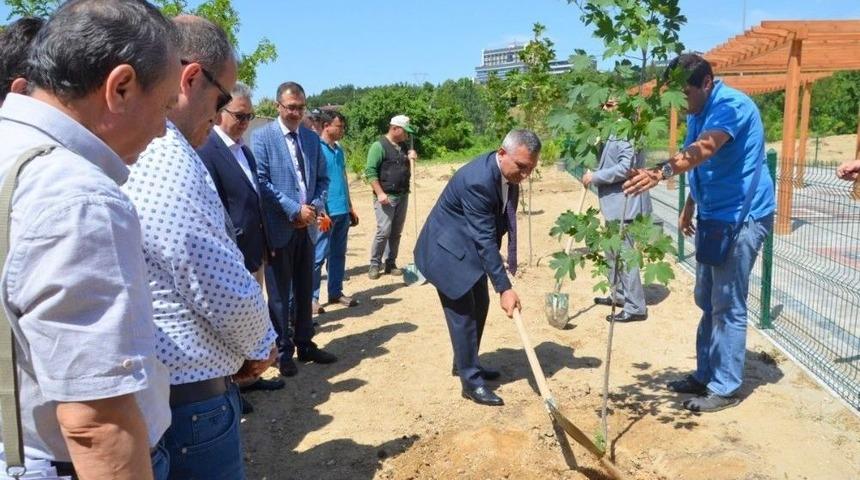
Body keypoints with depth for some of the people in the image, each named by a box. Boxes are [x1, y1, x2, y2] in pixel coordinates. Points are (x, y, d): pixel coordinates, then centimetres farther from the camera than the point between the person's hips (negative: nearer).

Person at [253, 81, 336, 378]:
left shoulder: (312, 138, 10)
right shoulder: (262, 137, -7)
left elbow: (322, 178, 13)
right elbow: (261, 182, -14)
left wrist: (315, 207, -5)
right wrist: (295, 210, -16)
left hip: (307, 226, 6)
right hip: (279, 227, -5)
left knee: (305, 290, 14)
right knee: (279, 293, 6)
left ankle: (305, 345, 27)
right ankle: (283, 350, 18)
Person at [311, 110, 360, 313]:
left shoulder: (339, 150, 14)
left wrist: (350, 208, 20)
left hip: (342, 211, 8)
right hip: (327, 212, -8)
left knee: (338, 254, 13)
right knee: (318, 256, -2)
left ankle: (336, 292, 23)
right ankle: (312, 297, 6)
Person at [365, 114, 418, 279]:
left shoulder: (403, 146, 14)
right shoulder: (379, 146, -8)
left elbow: (406, 167, 29)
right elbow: (370, 172, -13)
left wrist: (412, 156, 5)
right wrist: (380, 193, -20)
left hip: (403, 196, 7)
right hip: (386, 197, -7)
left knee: (396, 233, 9)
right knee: (384, 231, -10)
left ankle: (390, 264, 17)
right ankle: (375, 264, 3)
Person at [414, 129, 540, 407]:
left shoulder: (509, 172, -7)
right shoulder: (477, 180, -34)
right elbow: (485, 239, -33)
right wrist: (504, 288, -31)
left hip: (470, 246, 9)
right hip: (448, 247, -9)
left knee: (479, 305, 15)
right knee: (462, 312, -5)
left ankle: (464, 363, 33)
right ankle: (471, 381, 7)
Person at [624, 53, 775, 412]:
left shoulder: (731, 105, -20)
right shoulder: (698, 112, 11)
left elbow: (705, 149, -40)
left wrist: (662, 171, -55)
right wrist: (689, 207, 23)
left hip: (742, 217, -10)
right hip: (714, 216, 10)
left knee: (728, 307, -3)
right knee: (708, 303, 15)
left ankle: (725, 388, 9)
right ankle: (705, 375, 27)